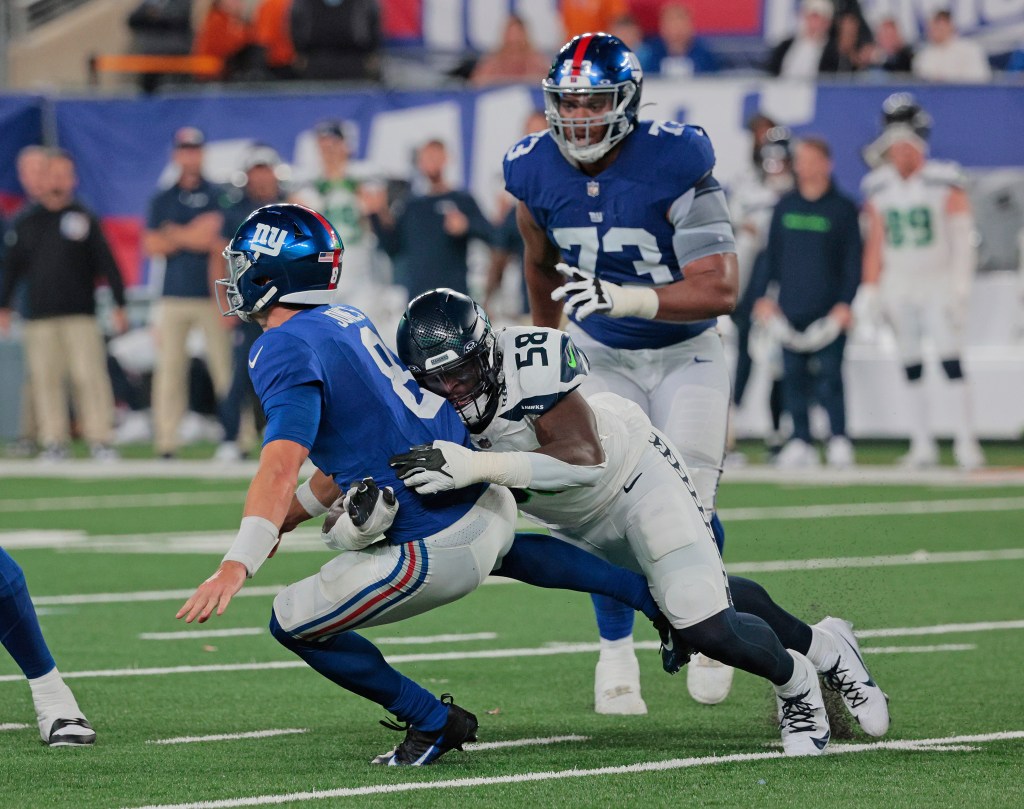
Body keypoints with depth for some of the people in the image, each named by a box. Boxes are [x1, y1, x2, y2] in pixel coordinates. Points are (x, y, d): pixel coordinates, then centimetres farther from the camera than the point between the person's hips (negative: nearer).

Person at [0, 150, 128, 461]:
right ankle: (54, 441, 3)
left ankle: (100, 439, -5)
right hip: (40, 316, 2)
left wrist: (119, 305, -1)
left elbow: (107, 264, 4)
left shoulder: (85, 219, 4)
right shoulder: (27, 222, 10)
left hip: (81, 314, -2)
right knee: (45, 377, 0)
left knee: (89, 374, -8)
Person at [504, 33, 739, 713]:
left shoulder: (675, 165, -26)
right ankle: (617, 652, 8)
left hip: (685, 355, -3)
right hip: (601, 355, 3)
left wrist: (625, 298, -43)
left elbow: (721, 290, -30)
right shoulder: (538, 172, -11)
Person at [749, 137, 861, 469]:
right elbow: (771, 254, 16)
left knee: (829, 377, -8)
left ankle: (839, 442, -3)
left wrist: (845, 303, -8)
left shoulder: (842, 208, 3)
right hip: (790, 310, 4)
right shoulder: (785, 206, 13)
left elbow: (852, 261, 1)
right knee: (793, 378, 1)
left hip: (828, 312, -4)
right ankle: (800, 442, 6)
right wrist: (762, 294, 8)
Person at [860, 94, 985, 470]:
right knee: (911, 366, 5)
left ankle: (966, 443, -9)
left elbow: (962, 239, -6)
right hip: (898, 286, 4)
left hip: (938, 282, -4)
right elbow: (874, 244, 11)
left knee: (951, 361, -11)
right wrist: (871, 293, 7)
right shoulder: (879, 189, 6)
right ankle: (922, 444, 11)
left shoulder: (945, 182, -6)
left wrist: (960, 289, -12)